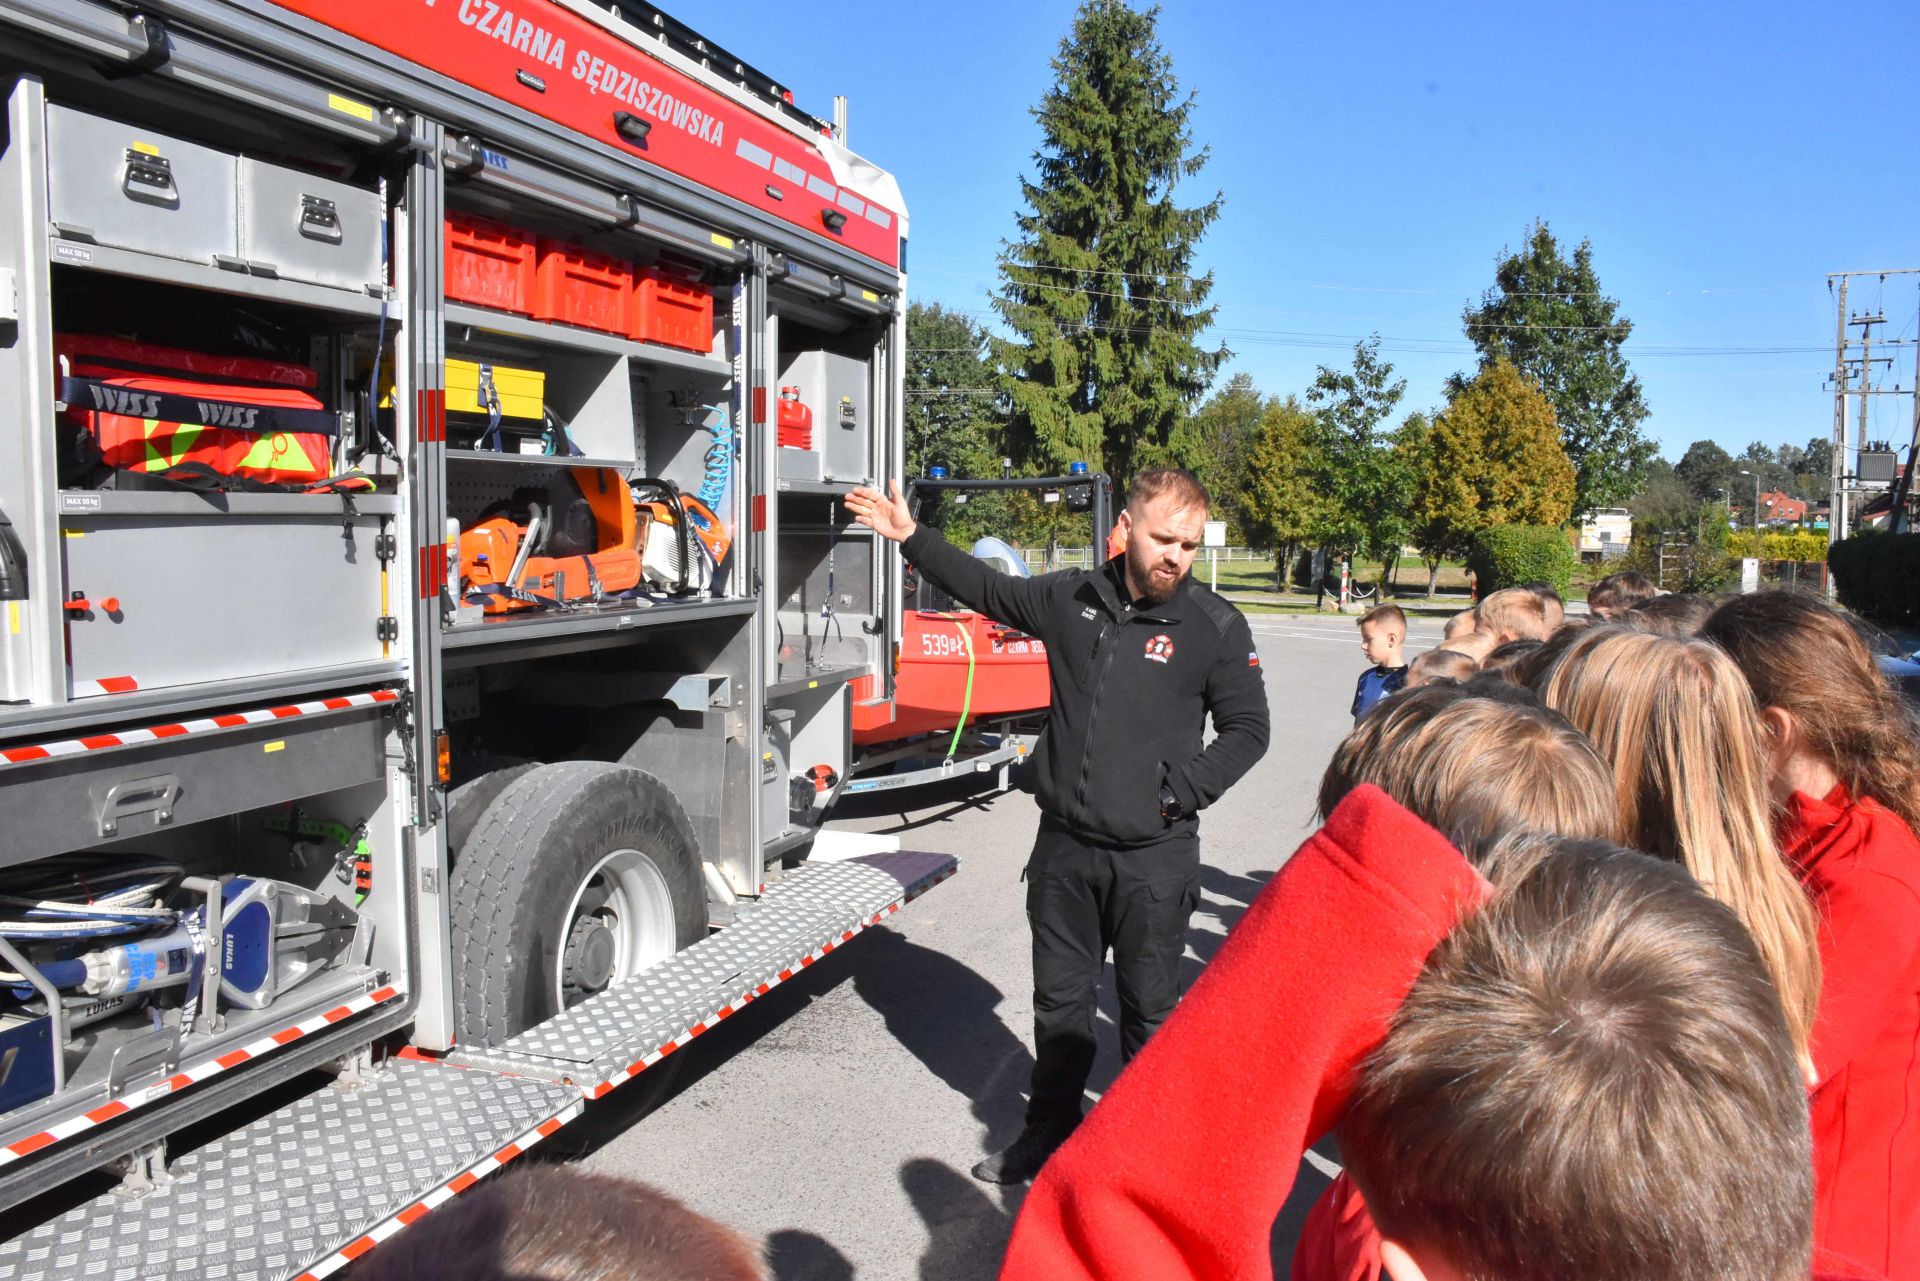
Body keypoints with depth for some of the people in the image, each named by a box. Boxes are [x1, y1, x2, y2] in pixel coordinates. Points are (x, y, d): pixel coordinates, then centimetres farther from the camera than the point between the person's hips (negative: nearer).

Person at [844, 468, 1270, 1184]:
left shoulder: (1216, 627, -7)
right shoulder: (1072, 599, 3)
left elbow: (1247, 728, -2)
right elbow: (987, 590, 17)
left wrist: (1180, 791, -11)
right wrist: (910, 538, 15)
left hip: (1155, 859, -3)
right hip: (1065, 846, 4)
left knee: (1149, 1009, 10)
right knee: (1059, 1001, 17)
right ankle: (1050, 1131, 35)